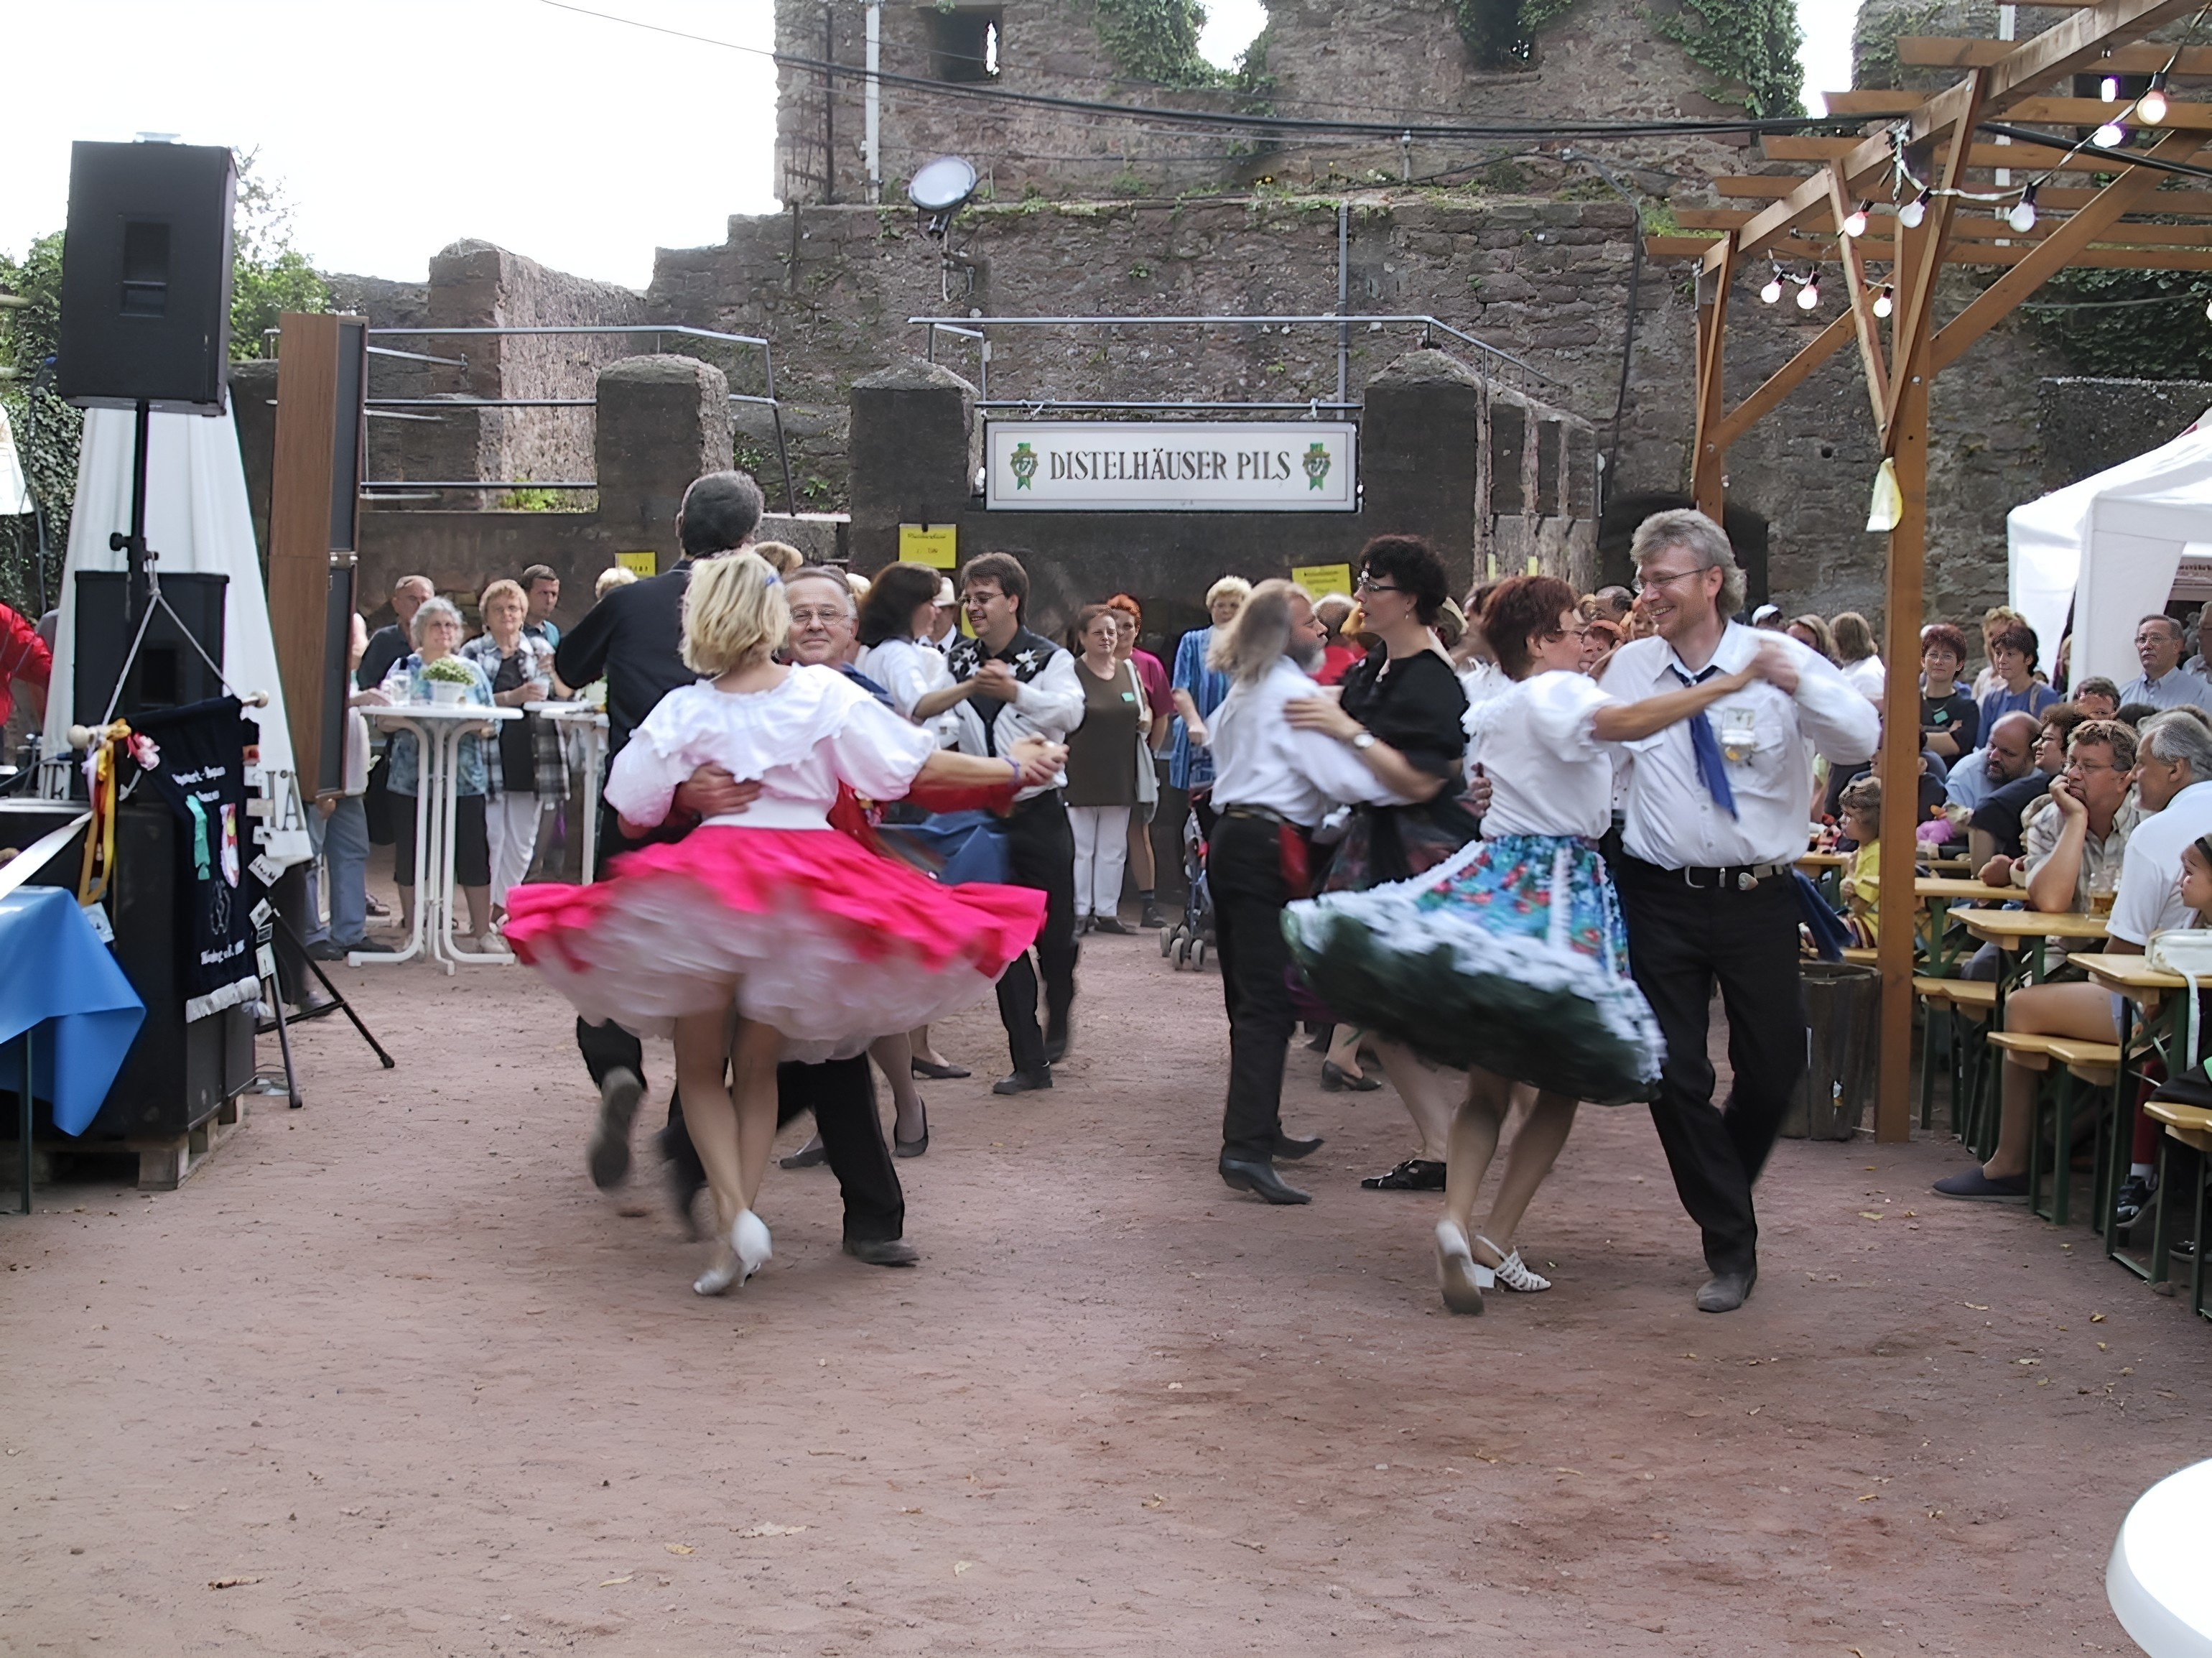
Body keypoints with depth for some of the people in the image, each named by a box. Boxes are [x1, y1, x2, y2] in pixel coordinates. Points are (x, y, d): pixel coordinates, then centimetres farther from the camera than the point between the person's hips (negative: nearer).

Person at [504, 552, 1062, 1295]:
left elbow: (634, 816, 4)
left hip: (705, 878, -1)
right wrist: (1014, 766, 15)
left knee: (701, 1071, 13)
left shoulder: (685, 712, -1)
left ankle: (733, 1213, -8)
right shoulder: (826, 693, -1)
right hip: (808, 889, 1)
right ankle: (741, 1223, 7)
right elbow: (923, 766, 2)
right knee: (757, 1070, 16)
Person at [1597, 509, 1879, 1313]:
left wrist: (1799, 684, -38)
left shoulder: (1782, 660, -5)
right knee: (1674, 1074, 1)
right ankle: (1729, 1244, 16)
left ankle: (1725, 1183, 38)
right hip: (1660, 898, 1)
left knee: (1773, 1067, 7)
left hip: (1758, 898, -1)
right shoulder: (1629, 669, 4)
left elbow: (1859, 739, -21)